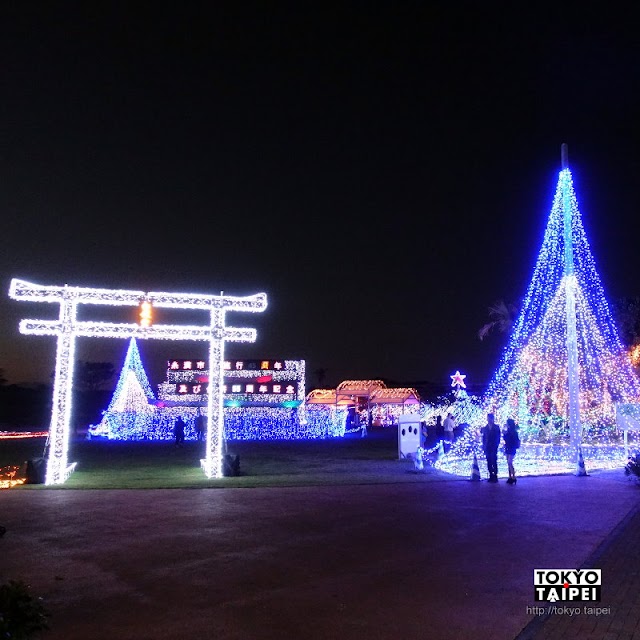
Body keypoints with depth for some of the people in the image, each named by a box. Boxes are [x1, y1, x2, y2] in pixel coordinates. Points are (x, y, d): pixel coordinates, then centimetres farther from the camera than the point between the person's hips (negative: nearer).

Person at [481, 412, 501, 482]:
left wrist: (496, 445, -9)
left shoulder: (496, 427, 4)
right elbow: (483, 437, 11)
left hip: (494, 448, -3)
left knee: (494, 462, -9)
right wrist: (483, 446, 3)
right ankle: (491, 476, 8)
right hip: (487, 448, 3)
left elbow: (498, 437, 1)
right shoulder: (484, 428, 12)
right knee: (489, 463, 3)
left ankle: (495, 476, -3)